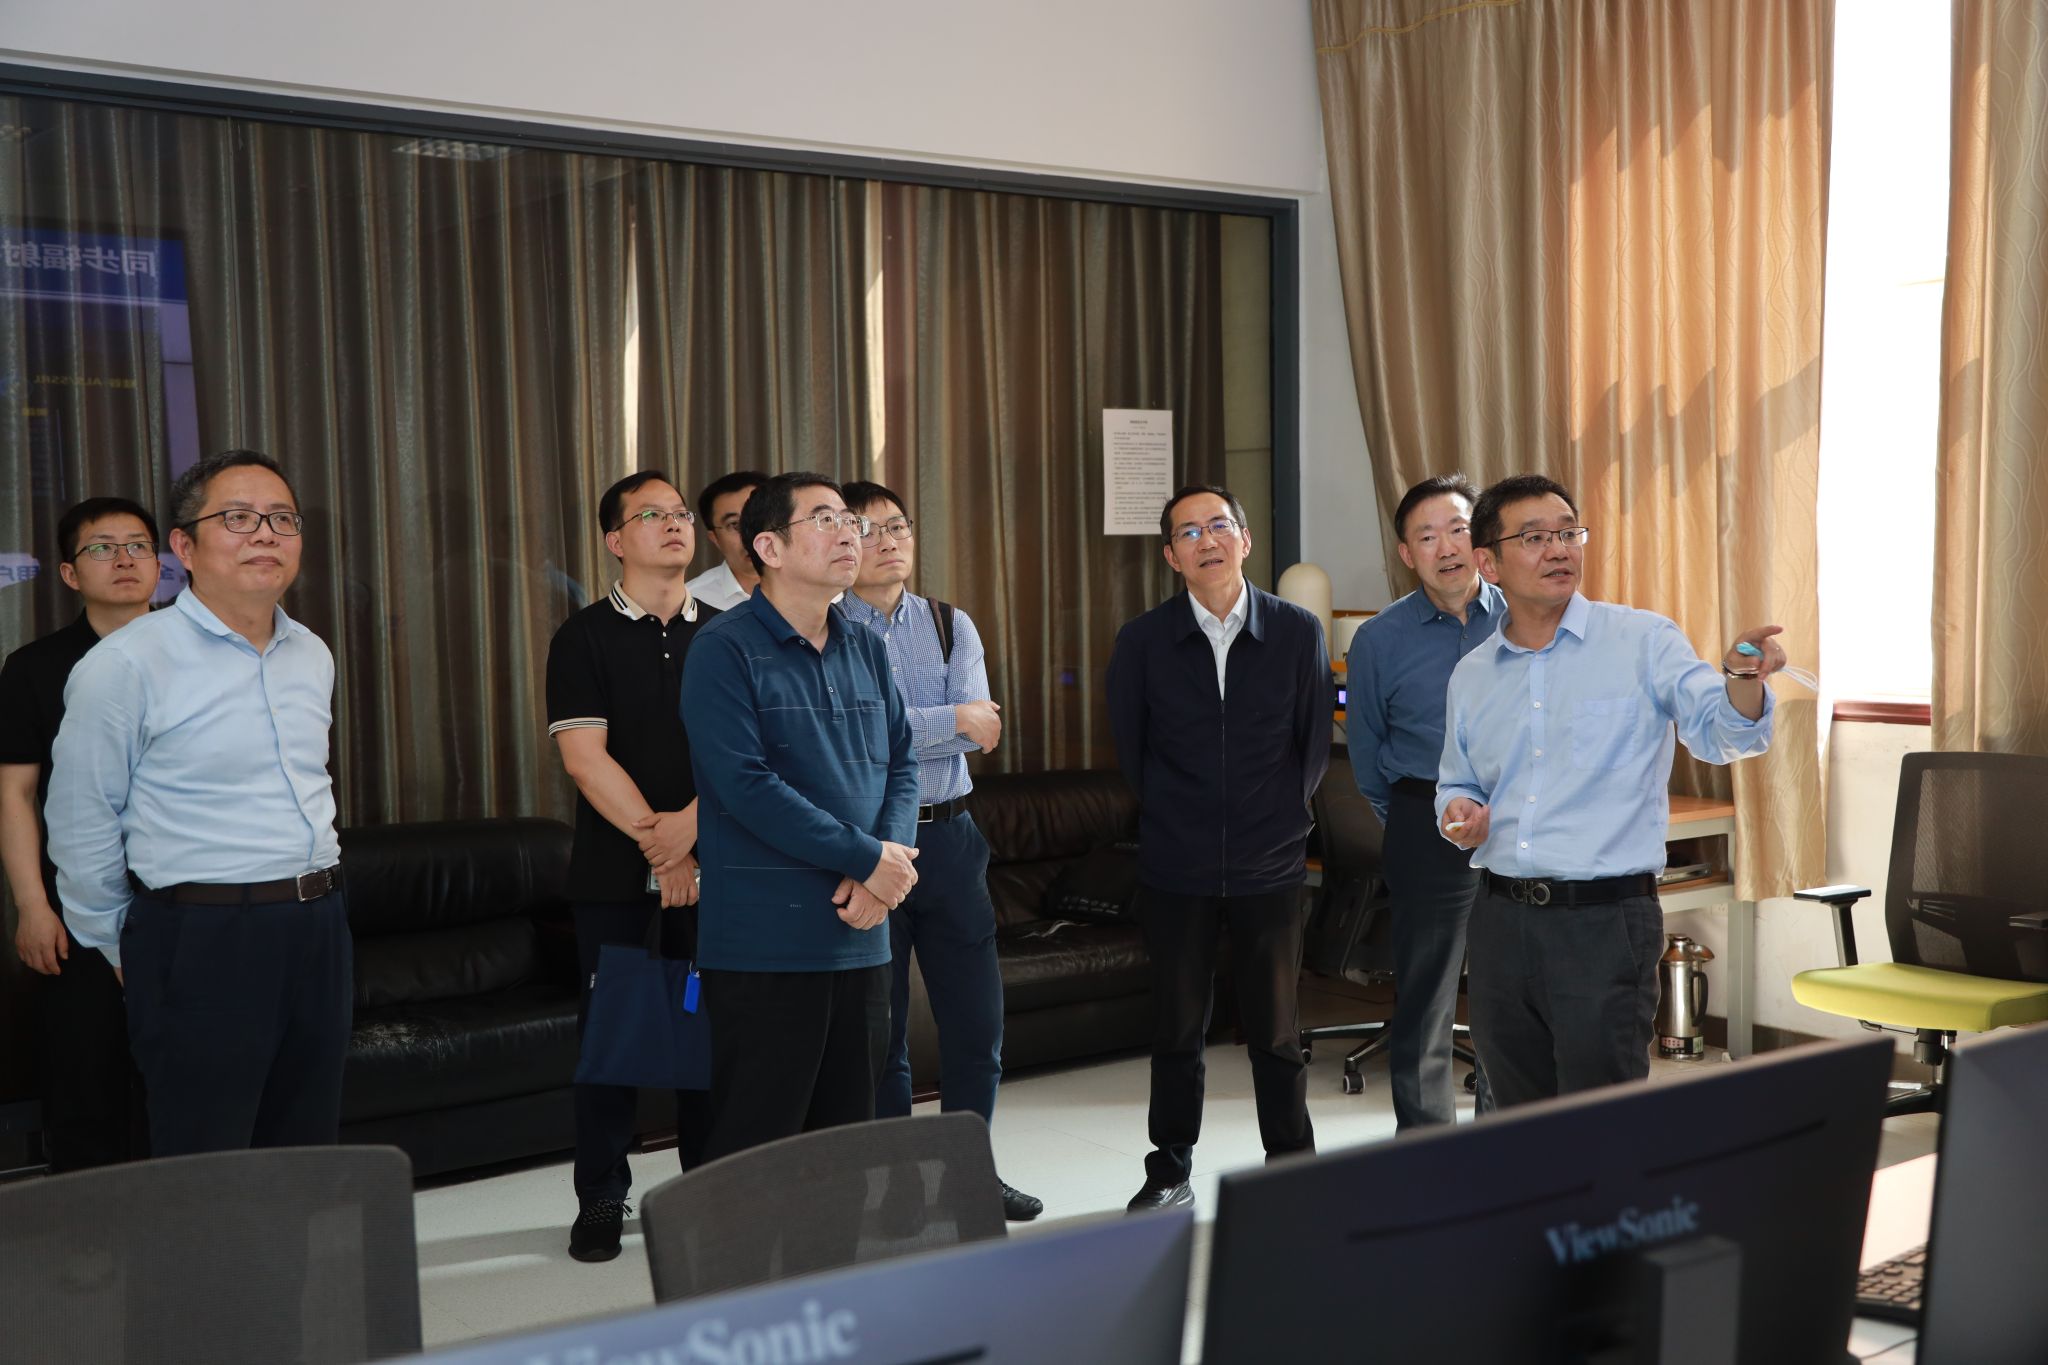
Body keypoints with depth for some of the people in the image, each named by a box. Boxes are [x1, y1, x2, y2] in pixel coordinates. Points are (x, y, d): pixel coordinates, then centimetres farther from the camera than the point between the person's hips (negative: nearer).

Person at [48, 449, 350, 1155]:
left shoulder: (313, 656, 11)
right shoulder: (127, 663, -10)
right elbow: (83, 826, -4)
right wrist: (123, 947, 5)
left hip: (319, 932, 6)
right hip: (202, 943, -6)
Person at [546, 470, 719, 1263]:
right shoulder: (585, 638, 1)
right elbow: (584, 756, -8)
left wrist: (690, 825, -14)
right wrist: (659, 845, -13)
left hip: (711, 862, 2)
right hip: (614, 870, -2)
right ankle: (600, 1203, 13)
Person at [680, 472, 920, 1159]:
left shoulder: (865, 649, 13)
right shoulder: (725, 651, -8)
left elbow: (901, 763, 12)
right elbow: (746, 786, -17)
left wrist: (889, 858, -8)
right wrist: (868, 859, -14)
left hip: (861, 937, 7)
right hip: (765, 942, -7)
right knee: (757, 1149, -2)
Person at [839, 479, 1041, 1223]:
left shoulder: (952, 625, 8)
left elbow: (981, 730, -6)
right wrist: (953, 721, -14)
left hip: (948, 835, 4)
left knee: (977, 1017, 9)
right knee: (879, 1029, 7)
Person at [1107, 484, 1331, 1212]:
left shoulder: (1298, 631, -2)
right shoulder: (1142, 641, -3)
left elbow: (1314, 742, 7)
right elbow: (1129, 746, 7)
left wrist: (1282, 817, 6)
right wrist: (1170, 818, 10)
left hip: (1270, 865, 0)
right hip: (1175, 869, 0)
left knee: (1276, 1029, 7)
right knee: (1177, 1027, 9)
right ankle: (1169, 1170, 24)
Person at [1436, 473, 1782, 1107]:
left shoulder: (1643, 641, -3)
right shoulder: (1470, 676, 10)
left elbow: (1722, 733, -13)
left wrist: (1743, 679, -34)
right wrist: (1457, 814, -1)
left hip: (1605, 922, -4)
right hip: (1501, 921, 5)